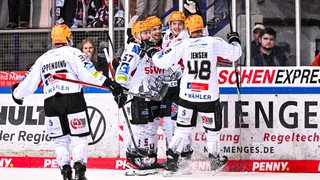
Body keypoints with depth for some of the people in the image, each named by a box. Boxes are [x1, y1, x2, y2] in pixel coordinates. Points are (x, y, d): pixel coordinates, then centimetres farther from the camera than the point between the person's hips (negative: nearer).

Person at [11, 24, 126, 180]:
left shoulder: (43, 58, 20)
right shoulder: (72, 52, 5)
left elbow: (29, 82, 23)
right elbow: (88, 73, -10)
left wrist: (17, 93, 42)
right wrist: (111, 85, -14)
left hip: (50, 103, 4)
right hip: (72, 98, -4)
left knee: (60, 139, 12)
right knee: (79, 137, 0)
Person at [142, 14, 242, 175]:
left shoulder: (182, 45, -5)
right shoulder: (215, 42, -6)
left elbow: (163, 62, -3)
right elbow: (235, 54, 3)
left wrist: (152, 53, 18)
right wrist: (235, 41, 24)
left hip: (187, 95, 1)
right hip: (209, 96, -1)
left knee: (184, 128, 14)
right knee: (212, 128, 16)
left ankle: (171, 161, 7)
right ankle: (214, 160, 29)